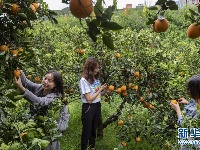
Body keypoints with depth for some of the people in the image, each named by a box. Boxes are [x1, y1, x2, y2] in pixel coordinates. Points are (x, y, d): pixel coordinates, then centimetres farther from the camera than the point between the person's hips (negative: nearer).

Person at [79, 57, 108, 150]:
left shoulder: (96, 78, 2)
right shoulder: (84, 80, -18)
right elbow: (89, 99, -22)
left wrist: (105, 91, -7)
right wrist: (100, 90, -15)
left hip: (97, 106, 7)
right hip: (88, 108, -7)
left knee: (94, 129, 20)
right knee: (87, 131, 7)